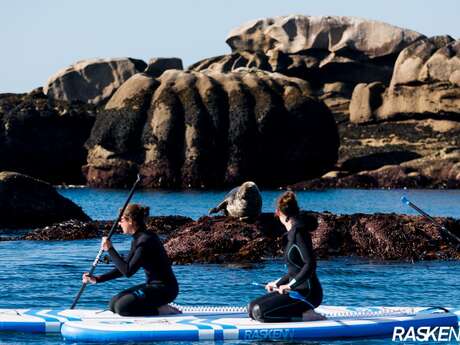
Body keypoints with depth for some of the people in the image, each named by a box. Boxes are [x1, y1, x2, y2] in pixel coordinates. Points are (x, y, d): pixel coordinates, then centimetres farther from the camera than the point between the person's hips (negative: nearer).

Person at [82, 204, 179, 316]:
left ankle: (161, 310, -9)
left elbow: (128, 271, -23)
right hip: (153, 285, 10)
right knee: (113, 304, 4)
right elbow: (124, 269, 15)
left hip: (164, 289, -10)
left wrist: (110, 250, -18)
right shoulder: (137, 239, 10)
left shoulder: (146, 240, -21)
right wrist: (97, 279, 8)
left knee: (122, 307, -19)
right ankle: (160, 307, 6)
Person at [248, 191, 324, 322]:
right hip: (298, 290, 10)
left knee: (260, 312, -20)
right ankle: (304, 312, 5)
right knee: (253, 308, 10)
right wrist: (278, 283, 23)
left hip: (306, 292, -10)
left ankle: (307, 316, -13)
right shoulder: (292, 234, 15)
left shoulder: (298, 232, -14)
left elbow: (310, 265, -23)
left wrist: (289, 285, -22)